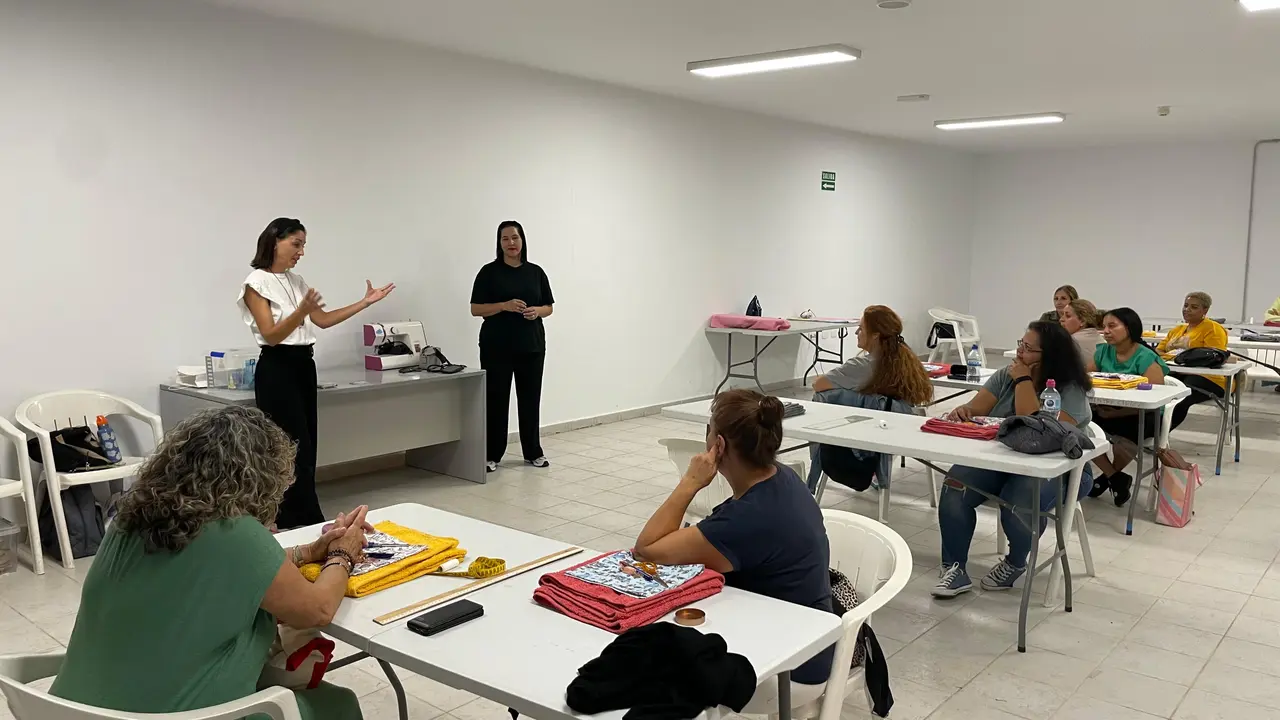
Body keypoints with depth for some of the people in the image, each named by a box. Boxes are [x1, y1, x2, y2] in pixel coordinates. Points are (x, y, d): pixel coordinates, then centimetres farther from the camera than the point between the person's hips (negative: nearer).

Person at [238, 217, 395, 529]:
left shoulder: (296, 281, 13)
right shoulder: (256, 282, -10)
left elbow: (323, 319, 13)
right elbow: (271, 335, -16)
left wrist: (365, 302, 9)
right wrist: (301, 311, -33)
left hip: (304, 365, 8)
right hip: (277, 369, -8)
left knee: (306, 448, 7)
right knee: (296, 450, -9)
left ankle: (290, 522, 15)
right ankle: (310, 523, -5)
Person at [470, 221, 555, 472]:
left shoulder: (536, 272, 7)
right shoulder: (489, 272, -3)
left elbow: (549, 307, 11)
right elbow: (476, 309, -5)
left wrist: (537, 311, -11)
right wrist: (505, 305, -19)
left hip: (531, 346, 3)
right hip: (497, 347, -3)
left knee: (530, 398, 9)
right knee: (496, 399, 1)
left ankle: (533, 452, 20)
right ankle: (492, 455, 11)